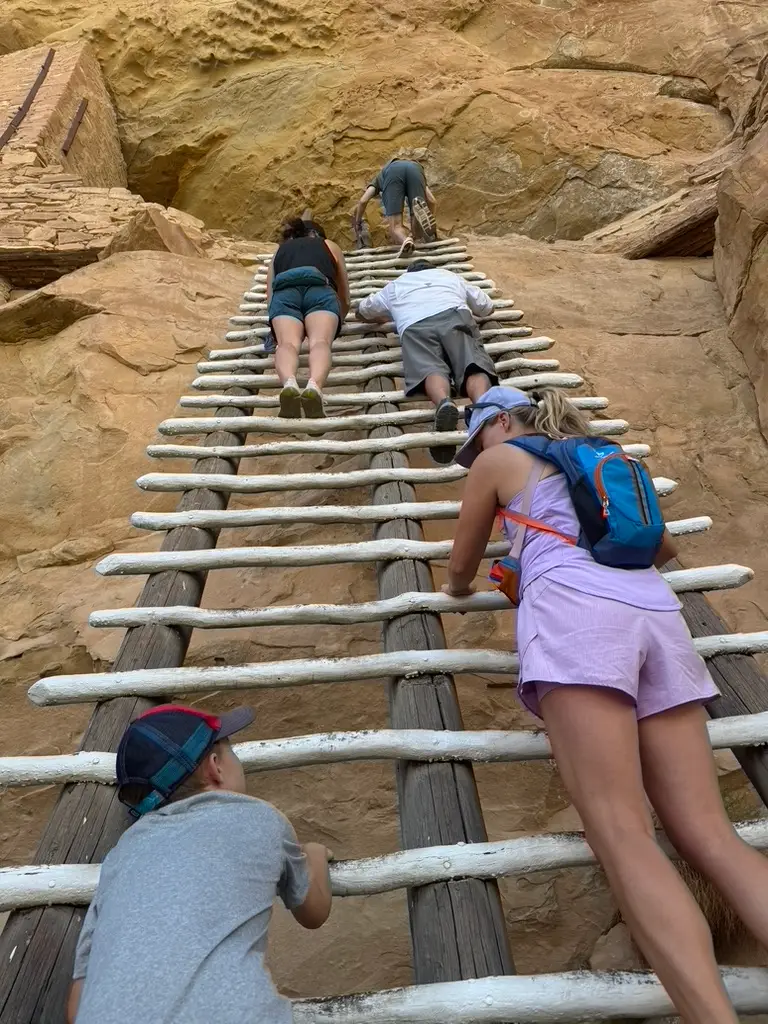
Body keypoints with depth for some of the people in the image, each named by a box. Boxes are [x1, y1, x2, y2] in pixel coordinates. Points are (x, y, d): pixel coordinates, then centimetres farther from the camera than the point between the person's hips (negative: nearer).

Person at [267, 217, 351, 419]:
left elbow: (270, 297, 37)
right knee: (320, 341, -23)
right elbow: (346, 301, 40)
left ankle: (289, 383, -55)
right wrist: (337, 320, 59)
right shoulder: (330, 246, 38)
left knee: (288, 342, -21)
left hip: (284, 293, 1)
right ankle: (314, 385, -56)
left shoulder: (279, 251, 40)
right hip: (320, 290, -1)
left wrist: (278, 319, 55)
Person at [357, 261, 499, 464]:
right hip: (455, 316, 1)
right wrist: (471, 309, 68)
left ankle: (443, 402, -55)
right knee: (474, 364, -18)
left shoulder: (394, 286, 40)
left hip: (415, 325, 0)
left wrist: (388, 315, 67)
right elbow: (488, 307, 49)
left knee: (430, 368, -22)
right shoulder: (451, 276, 42)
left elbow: (362, 311, 52)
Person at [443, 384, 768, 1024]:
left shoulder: (499, 460, 20)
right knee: (710, 835, -2)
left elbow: (460, 572, 25)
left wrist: (456, 586, 47)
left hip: (575, 610, -5)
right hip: (656, 612, 6)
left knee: (621, 833, -14)